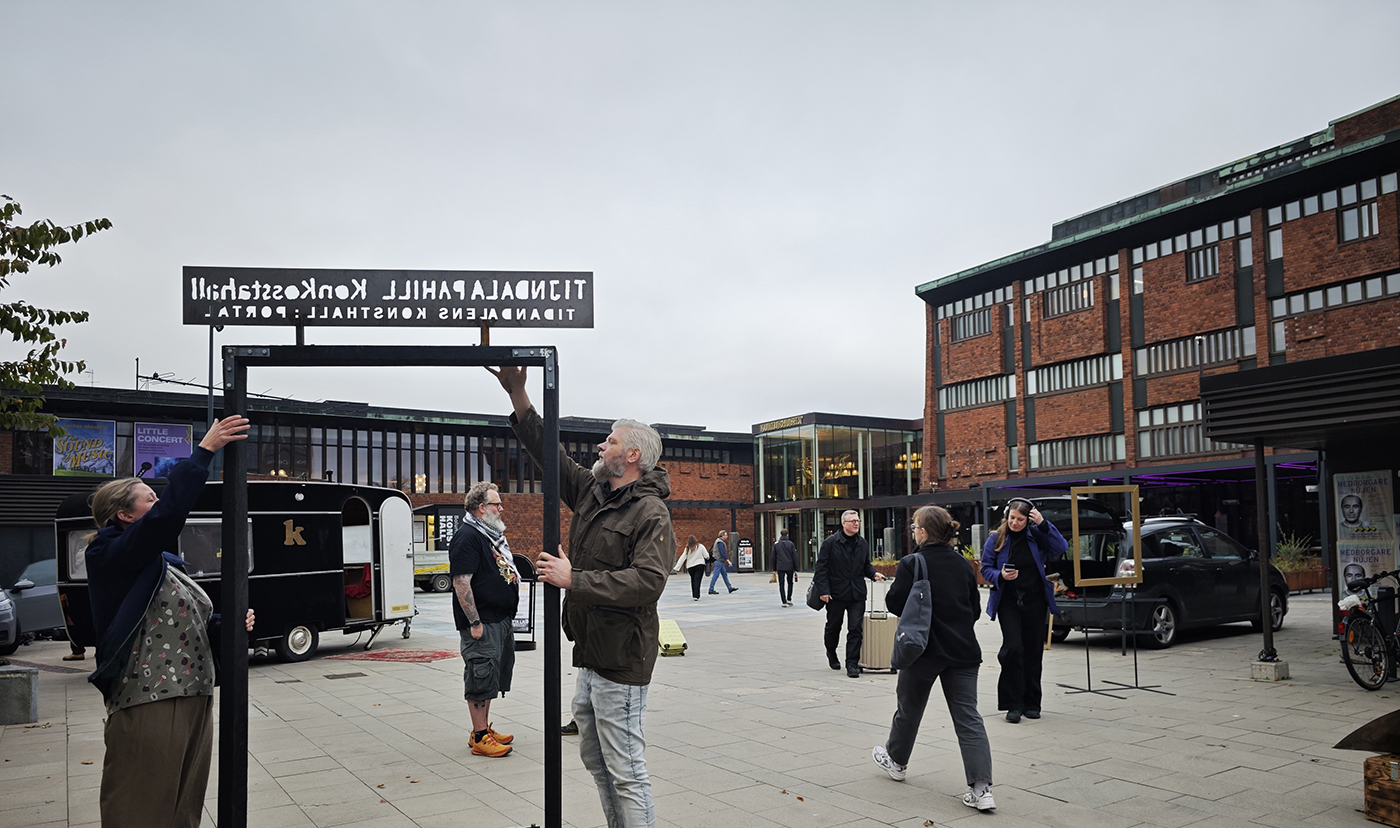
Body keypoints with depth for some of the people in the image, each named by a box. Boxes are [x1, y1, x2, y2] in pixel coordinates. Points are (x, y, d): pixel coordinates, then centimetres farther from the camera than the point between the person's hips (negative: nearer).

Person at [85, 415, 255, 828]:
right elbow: (167, 514, -22)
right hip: (147, 705, -9)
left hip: (194, 700, 9)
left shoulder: (164, 565, 21)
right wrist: (206, 450, -20)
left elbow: (197, 623, 22)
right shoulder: (111, 557, -6)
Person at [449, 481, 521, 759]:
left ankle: (485, 729, 25)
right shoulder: (467, 537, -15)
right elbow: (461, 582, -20)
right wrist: (475, 622, -22)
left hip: (502, 620, 10)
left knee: (493, 677, 15)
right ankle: (479, 738, 2)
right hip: (483, 623, -10)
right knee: (480, 677, -4)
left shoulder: (494, 535, 17)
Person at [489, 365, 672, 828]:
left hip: (621, 660, -9)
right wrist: (517, 394, 11)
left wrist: (574, 579, -24)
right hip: (590, 654, 9)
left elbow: (648, 581, -26)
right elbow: (548, 451, 17)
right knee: (595, 757, 20)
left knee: (625, 770, -4)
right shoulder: (591, 491, 11)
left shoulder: (650, 513, -14)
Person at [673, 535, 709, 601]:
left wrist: (677, 567, -1)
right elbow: (706, 556, 0)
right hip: (700, 565, -2)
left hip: (690, 566, 2)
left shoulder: (687, 548, -1)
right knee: (697, 580, -5)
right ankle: (696, 596, -14)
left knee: (693, 580, 17)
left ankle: (694, 595, 22)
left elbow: (682, 558, -3)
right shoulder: (700, 546, -3)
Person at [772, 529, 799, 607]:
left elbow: (773, 557, 6)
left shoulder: (776, 544, 3)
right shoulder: (791, 544, 0)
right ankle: (789, 599, 12)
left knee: (781, 585, 2)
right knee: (790, 583, 17)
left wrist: (774, 569, 13)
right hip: (789, 567, 0)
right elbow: (794, 557, -1)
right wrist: (795, 568, 5)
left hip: (780, 568, 0)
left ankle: (784, 602, -3)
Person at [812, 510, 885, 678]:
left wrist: (874, 573, -1)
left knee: (855, 629, -4)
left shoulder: (862, 544, 9)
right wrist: (823, 590, -14)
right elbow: (821, 568, -8)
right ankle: (831, 654, 39)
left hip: (857, 594, 3)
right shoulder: (830, 543, -7)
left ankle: (852, 664, 2)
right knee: (833, 627, 13)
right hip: (835, 594, -3)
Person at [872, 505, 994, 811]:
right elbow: (975, 608, 12)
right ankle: (981, 787, -7)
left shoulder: (912, 563, -13)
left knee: (909, 707, 18)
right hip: (963, 651, 4)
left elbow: (894, 603, -12)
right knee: (968, 718, 2)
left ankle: (896, 761, 39)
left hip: (923, 650, -4)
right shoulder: (963, 565, 6)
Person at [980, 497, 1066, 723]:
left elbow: (1060, 548, -11)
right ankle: (1013, 704, -3)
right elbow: (986, 569, 2)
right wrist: (1001, 576, -18)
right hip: (1008, 602, -2)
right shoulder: (996, 539, -1)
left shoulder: (1036, 536, 1)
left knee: (1033, 651, 8)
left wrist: (1044, 524, -17)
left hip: (1035, 602, 2)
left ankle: (1031, 703, 22)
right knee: (1013, 648, -14)